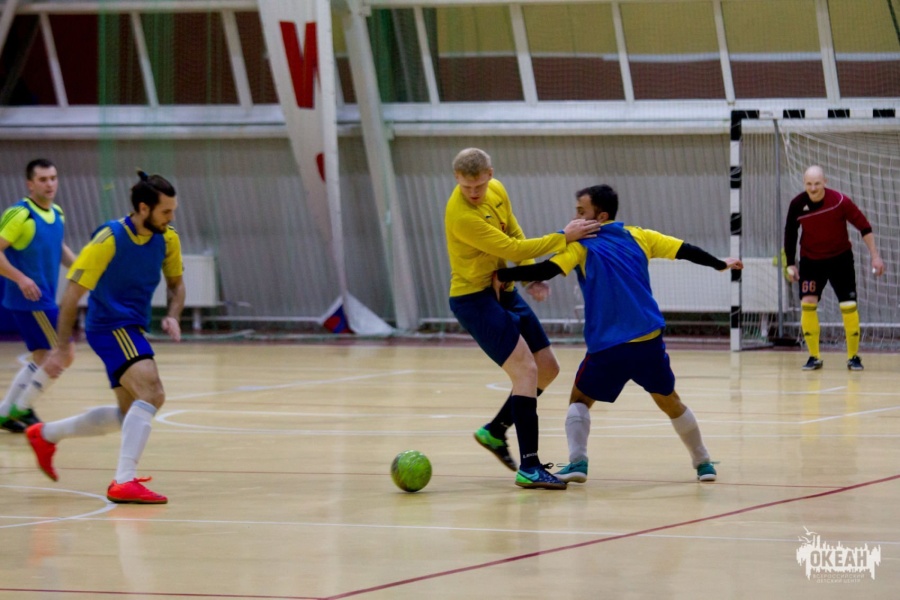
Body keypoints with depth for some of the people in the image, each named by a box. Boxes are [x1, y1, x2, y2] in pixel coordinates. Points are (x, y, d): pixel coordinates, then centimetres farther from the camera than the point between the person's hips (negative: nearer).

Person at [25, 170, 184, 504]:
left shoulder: (167, 239, -1)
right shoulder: (109, 240, -20)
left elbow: (176, 283, 16)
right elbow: (72, 295, -16)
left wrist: (172, 316, -4)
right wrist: (63, 347, -18)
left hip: (132, 331, 8)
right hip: (110, 326, -8)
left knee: (130, 415, 18)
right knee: (151, 393, -27)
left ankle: (45, 434, 35)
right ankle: (125, 482, -30)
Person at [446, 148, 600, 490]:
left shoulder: (497, 191, -1)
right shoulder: (461, 216, -27)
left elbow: (514, 235, 14)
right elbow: (511, 249, -25)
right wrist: (564, 237, -20)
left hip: (505, 292, 9)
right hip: (473, 298, -9)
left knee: (547, 369, 10)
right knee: (525, 370, -19)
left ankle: (495, 431, 26)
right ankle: (529, 468, -22)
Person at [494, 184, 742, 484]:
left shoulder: (581, 243, -1)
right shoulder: (636, 235, 11)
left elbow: (546, 270, -15)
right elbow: (685, 250, 15)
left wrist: (502, 275, -6)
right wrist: (721, 264, 30)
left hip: (608, 346, -3)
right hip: (650, 341, 3)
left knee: (580, 399, 14)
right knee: (669, 401, 22)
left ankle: (577, 462, -5)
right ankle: (703, 462, 29)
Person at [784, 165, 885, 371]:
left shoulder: (839, 201, -20)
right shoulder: (797, 204, -14)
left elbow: (864, 226, -11)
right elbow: (790, 233, 2)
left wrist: (875, 256, -11)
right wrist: (790, 264, 2)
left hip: (840, 258, -2)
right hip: (811, 260, 2)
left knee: (849, 306, -7)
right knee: (807, 304, -11)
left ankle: (853, 357, 8)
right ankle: (814, 357, 1)